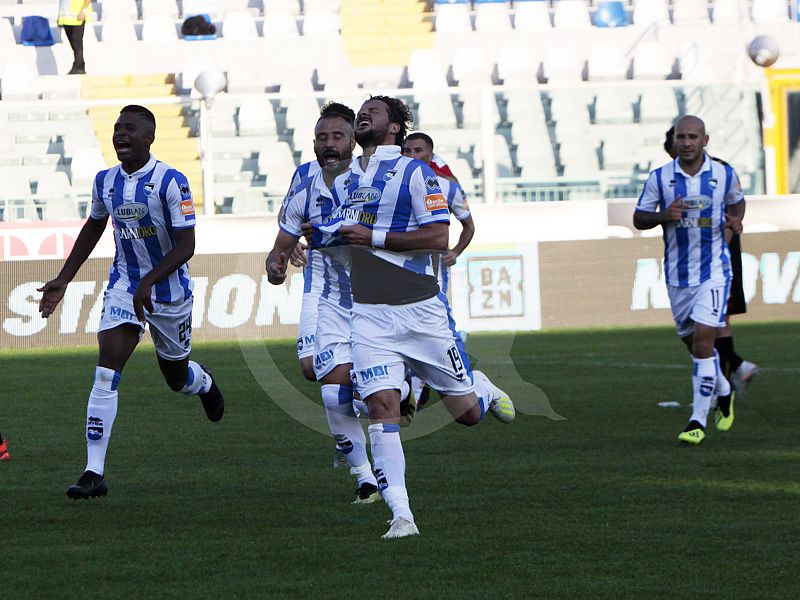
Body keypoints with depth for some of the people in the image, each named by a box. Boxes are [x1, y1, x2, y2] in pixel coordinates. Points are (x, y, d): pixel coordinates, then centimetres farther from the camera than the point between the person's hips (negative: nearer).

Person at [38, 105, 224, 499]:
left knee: (177, 377, 15)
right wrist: (62, 281, 13)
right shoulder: (105, 181, -1)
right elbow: (92, 230, 16)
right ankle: (95, 472, -18)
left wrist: (147, 283, -30)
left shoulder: (170, 182, -19)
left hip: (169, 290, -3)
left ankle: (204, 382, 56)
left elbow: (185, 246, -20)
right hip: (124, 285, 3)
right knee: (107, 371, -15)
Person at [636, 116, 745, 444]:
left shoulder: (725, 175, -4)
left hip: (713, 269, -3)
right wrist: (663, 216, -19)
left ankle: (698, 421, -10)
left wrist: (736, 220, -7)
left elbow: (737, 202, 15)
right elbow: (638, 218, 1)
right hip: (677, 273, 3)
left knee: (702, 340, -15)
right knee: (693, 342, 14)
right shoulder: (659, 177, -4)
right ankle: (723, 391, 43)